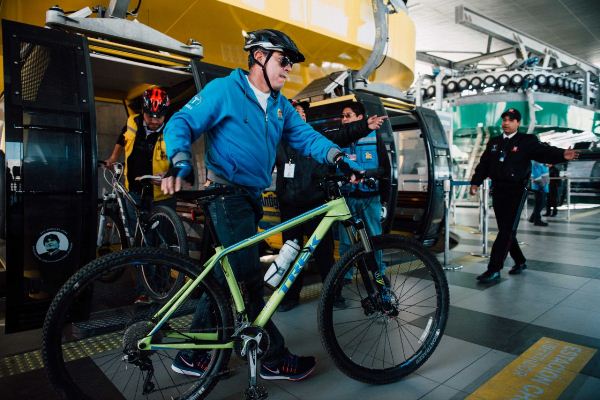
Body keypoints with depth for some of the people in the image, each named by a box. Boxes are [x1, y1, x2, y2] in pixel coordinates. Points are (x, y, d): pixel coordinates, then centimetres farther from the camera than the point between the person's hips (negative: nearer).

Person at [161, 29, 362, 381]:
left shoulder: (280, 105, 13)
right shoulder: (224, 89, -5)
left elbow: (305, 136, 5)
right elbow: (181, 124, -8)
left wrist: (337, 156, -13)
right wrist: (181, 165, -26)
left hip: (253, 196, 8)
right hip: (228, 194, -8)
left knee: (230, 273, 11)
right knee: (250, 276, -4)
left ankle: (193, 355, 26)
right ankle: (275, 357, 13)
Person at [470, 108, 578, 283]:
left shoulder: (527, 141, 1)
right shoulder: (493, 142, 16)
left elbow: (544, 152, -13)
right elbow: (484, 164, 16)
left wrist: (562, 154, -33)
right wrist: (476, 182, 7)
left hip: (516, 191, -5)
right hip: (498, 190, 5)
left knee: (507, 231, -7)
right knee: (505, 230, 11)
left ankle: (494, 270, -7)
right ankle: (519, 262, 29)